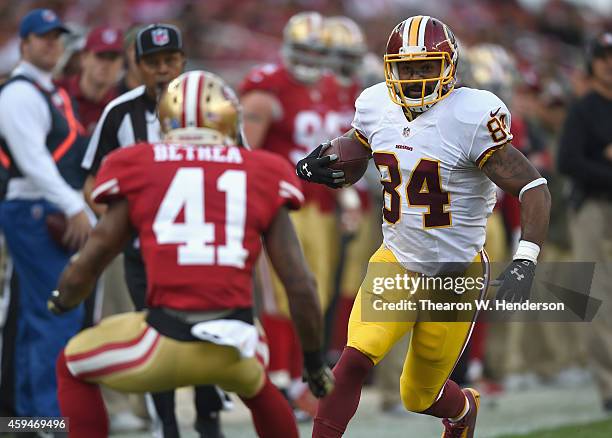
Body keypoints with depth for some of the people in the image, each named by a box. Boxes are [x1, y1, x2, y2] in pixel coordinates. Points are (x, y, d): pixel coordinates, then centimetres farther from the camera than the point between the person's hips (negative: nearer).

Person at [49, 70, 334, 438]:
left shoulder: (139, 172, 7)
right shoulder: (260, 177, 9)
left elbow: (90, 261, 11)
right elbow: (300, 284, 8)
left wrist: (62, 301, 34)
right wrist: (315, 362, 21)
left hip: (166, 340, -2)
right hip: (232, 347, 2)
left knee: (73, 369, 26)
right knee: (254, 384, 38)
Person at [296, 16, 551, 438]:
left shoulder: (470, 118, -20)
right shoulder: (377, 108, -3)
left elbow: (533, 187, -20)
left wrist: (526, 260, -32)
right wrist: (321, 165, -8)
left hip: (455, 274, -3)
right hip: (396, 262, 3)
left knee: (419, 396, 12)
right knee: (354, 362, -21)